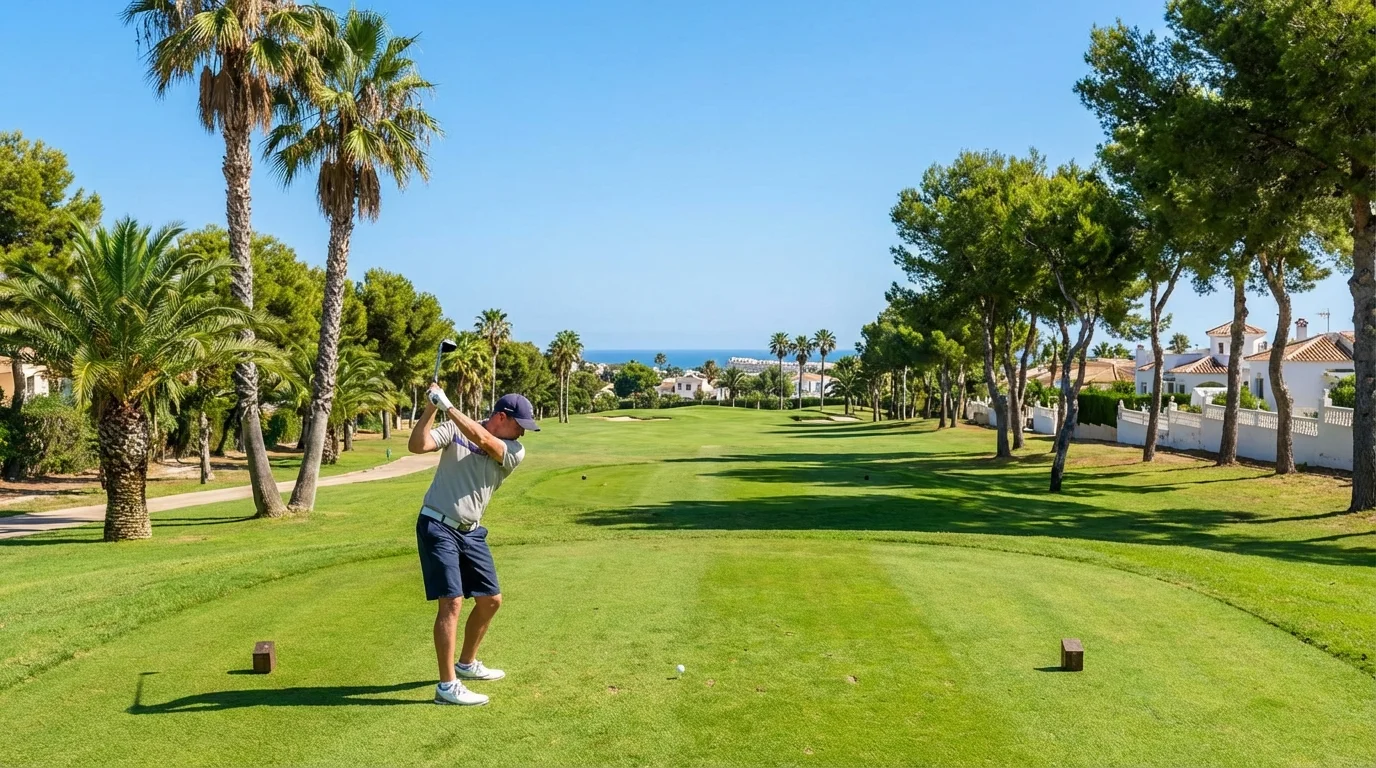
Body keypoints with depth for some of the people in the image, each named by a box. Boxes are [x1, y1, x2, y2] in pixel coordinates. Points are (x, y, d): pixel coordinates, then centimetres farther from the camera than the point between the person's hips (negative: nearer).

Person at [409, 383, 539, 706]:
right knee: (452, 602, -13)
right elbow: (417, 445, -17)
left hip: (471, 533, 5)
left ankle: (467, 664, 34)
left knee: (490, 600, 12)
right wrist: (431, 407, -25)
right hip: (437, 527, -5)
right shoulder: (454, 428, -5)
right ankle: (447, 685, -6)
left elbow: (483, 440, -19)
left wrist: (447, 405, -22)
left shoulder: (515, 451, -1)